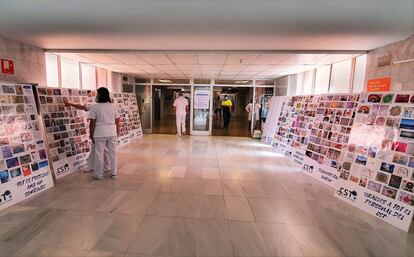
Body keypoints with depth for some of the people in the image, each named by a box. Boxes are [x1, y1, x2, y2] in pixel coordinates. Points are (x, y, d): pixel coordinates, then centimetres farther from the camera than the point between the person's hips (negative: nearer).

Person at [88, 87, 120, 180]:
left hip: (100, 133, -3)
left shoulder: (94, 107, -8)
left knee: (99, 154, 7)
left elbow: (92, 123, -8)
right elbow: (117, 121, 4)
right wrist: (117, 133, 13)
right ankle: (114, 173, 18)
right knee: (113, 153, 10)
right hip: (112, 132, 3)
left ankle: (99, 175, 17)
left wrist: (91, 135, 1)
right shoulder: (113, 106, 2)